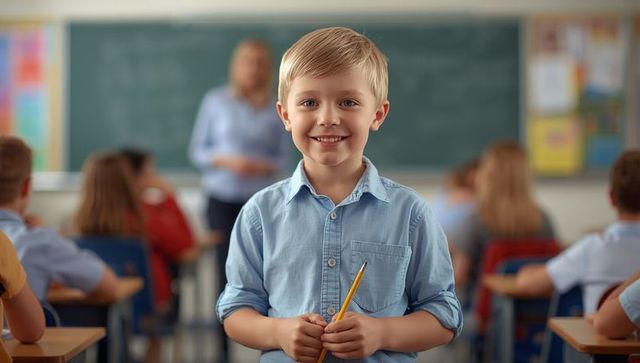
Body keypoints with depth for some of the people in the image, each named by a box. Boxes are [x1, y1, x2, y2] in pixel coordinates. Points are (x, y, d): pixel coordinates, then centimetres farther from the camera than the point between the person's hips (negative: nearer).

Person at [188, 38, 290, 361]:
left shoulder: (276, 108, 3)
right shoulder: (215, 101, 2)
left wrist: (263, 167, -14)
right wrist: (226, 161, -13)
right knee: (228, 275, -2)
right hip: (222, 200, -1)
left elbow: (283, 159, 6)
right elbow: (197, 151, 4)